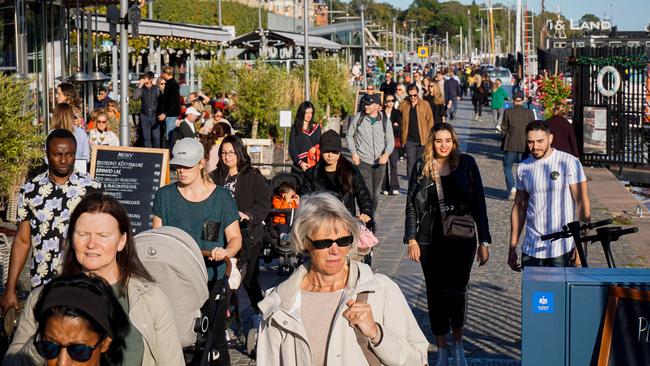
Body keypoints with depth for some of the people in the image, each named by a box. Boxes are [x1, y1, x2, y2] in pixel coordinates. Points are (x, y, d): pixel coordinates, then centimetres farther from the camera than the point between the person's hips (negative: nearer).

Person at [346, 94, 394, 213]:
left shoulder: (384, 119, -1)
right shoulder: (358, 117, -4)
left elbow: (390, 140, 0)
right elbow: (349, 135, 7)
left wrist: (386, 153, -20)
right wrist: (354, 153, -4)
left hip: (380, 162, 3)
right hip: (363, 161, -3)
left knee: (375, 193, 15)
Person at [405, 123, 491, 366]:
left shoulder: (466, 165, 0)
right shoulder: (422, 168, 3)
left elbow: (479, 203, 1)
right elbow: (411, 206, 6)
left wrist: (484, 242, 0)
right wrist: (411, 239, -2)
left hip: (462, 239, -2)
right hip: (430, 241, 2)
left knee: (456, 291, -13)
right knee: (436, 294, 6)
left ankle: (458, 344, 10)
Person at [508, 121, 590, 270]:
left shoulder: (569, 163, -5)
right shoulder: (523, 167, 9)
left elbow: (582, 203, -6)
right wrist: (512, 248, 13)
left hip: (561, 248, -4)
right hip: (531, 249, 4)